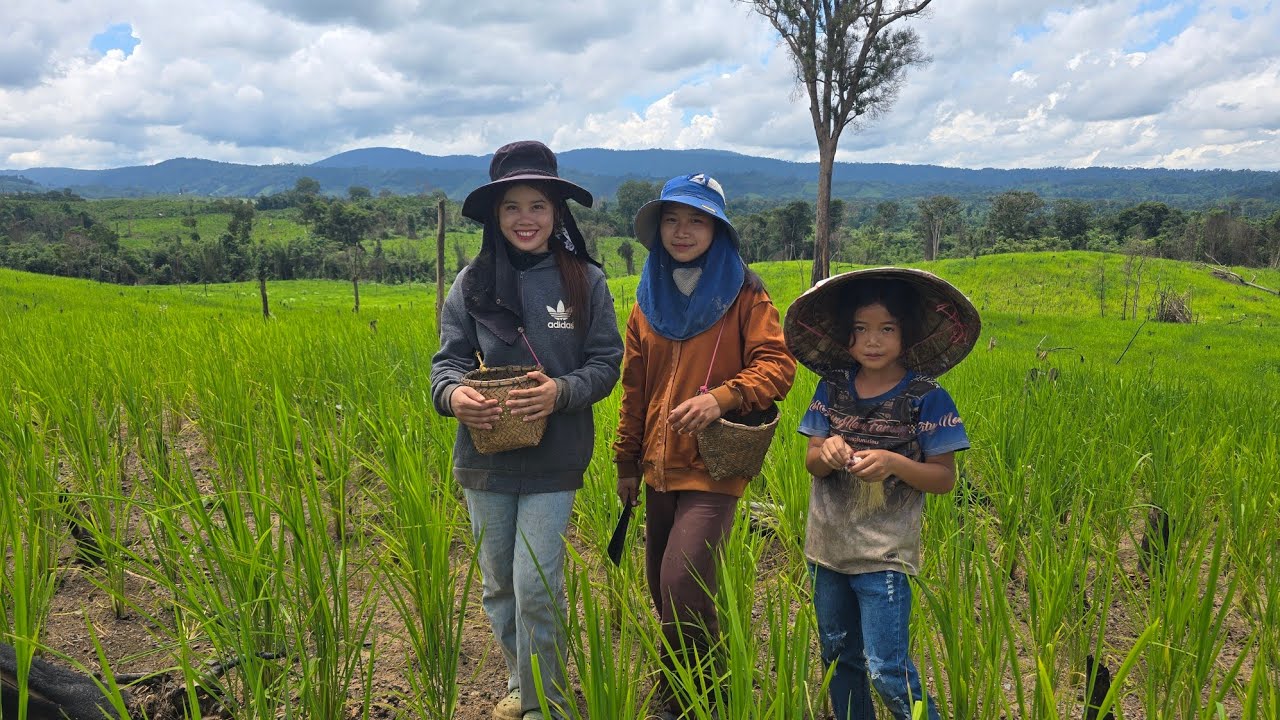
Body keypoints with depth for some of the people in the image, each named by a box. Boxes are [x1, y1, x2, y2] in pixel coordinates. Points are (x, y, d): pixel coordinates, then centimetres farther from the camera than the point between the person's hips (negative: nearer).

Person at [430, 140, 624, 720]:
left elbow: (606, 362, -3)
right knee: (498, 585, 16)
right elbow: (448, 357, 1)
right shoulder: (473, 282, 1)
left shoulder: (586, 280, -3)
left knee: (536, 586, -4)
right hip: (484, 457, 3)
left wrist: (561, 391, -21)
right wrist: (451, 393, -21)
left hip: (553, 460, -3)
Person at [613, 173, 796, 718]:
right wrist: (627, 462, 18)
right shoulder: (649, 301, 11)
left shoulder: (742, 293, -4)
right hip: (660, 466, 6)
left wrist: (723, 396, -27)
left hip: (713, 465, -6)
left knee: (682, 584, -15)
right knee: (661, 584, 14)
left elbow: (778, 364, -10)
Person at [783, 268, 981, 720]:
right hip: (827, 547, 5)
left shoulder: (926, 397, -9)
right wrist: (827, 452, -20)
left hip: (883, 553, -4)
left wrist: (893, 463, -24)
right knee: (839, 658, 18)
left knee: (887, 672, -4)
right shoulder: (832, 386, 1)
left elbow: (944, 478, -7)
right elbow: (812, 462, 4)